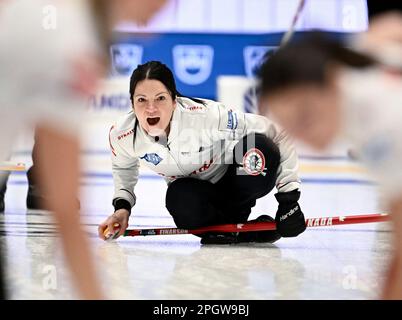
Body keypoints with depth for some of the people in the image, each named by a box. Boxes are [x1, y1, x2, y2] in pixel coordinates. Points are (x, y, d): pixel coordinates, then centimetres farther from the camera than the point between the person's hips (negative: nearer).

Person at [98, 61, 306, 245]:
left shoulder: (205, 115, -35)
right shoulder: (121, 135, -21)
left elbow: (277, 136, -27)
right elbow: (123, 168, 8)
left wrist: (289, 198, -26)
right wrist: (122, 206, -8)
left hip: (233, 180, -1)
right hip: (193, 188, 1)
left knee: (259, 149, -35)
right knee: (181, 203, -36)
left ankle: (234, 217, -8)